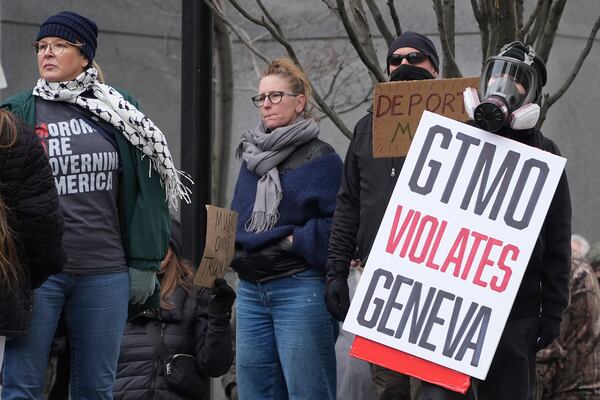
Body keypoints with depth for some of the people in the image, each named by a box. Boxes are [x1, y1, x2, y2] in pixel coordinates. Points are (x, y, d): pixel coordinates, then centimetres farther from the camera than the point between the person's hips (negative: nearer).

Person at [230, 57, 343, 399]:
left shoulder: (321, 159, -5)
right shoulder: (252, 155, 15)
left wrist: (298, 241, -16)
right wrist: (230, 246, 4)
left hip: (300, 289, -7)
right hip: (251, 290, 7)